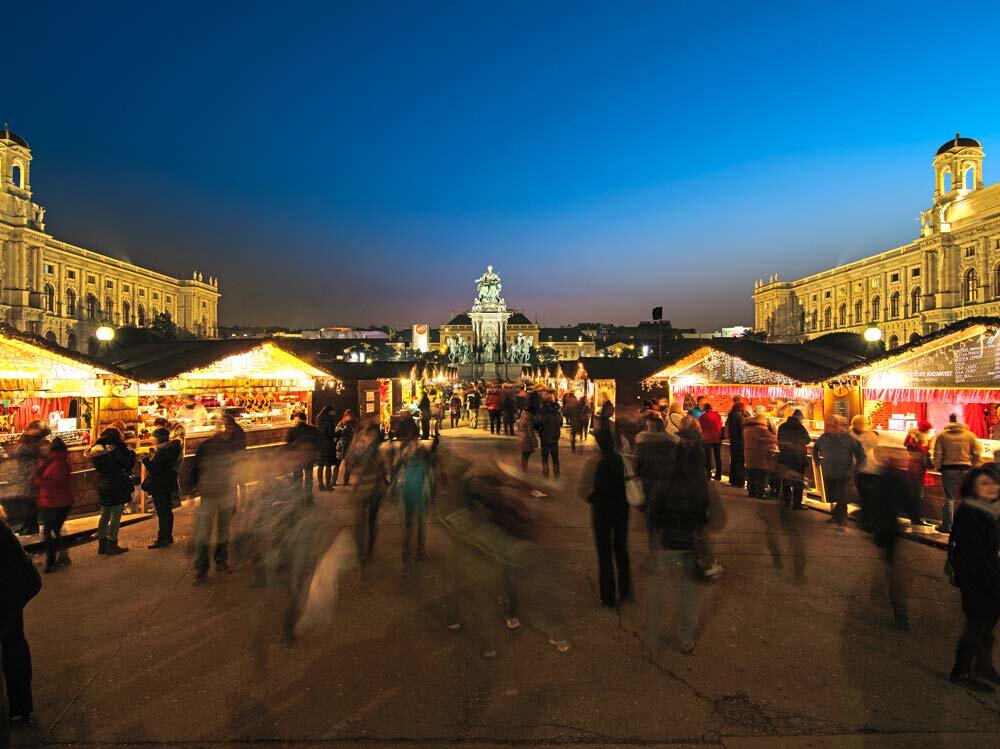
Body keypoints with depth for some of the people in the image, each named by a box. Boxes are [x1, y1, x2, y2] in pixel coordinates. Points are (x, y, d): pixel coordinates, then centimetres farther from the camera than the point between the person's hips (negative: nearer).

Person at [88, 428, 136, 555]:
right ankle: (112, 546, 6)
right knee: (115, 516, 1)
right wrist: (131, 453, 3)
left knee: (104, 516, 17)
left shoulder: (96, 450, 4)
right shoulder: (115, 450, -19)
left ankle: (102, 544, 25)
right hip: (117, 487, -7)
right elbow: (128, 463, -15)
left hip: (103, 487, 8)